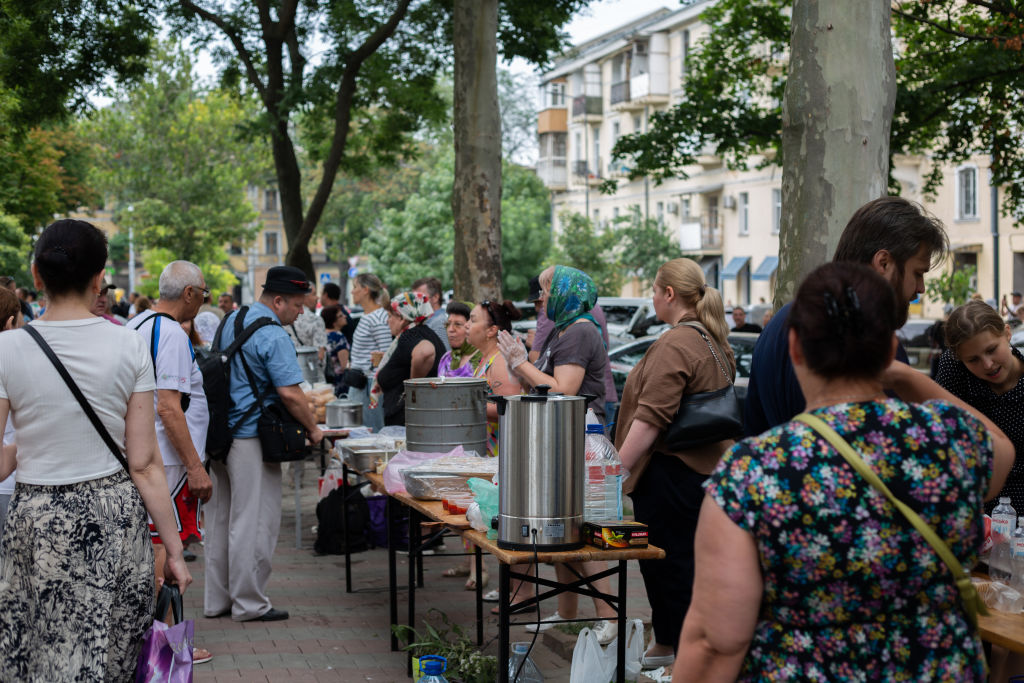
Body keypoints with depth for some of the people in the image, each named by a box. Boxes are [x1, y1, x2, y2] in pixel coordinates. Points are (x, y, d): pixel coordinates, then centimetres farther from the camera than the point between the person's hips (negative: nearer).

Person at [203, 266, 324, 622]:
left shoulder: (230, 321, 13)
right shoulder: (273, 336, -16)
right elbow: (290, 393, -21)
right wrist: (313, 430, -8)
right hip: (250, 439, -9)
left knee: (220, 519, 13)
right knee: (253, 522, -1)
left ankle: (217, 599, 20)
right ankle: (249, 603, 5)